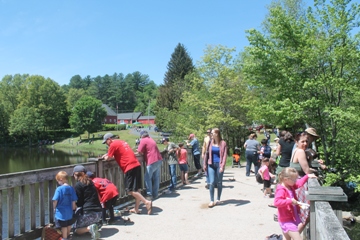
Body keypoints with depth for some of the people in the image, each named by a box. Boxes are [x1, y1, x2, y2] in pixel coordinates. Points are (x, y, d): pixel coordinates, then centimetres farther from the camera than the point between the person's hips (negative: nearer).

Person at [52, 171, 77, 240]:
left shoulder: (59, 189, -18)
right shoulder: (71, 188, -6)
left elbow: (55, 200, -17)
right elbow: (73, 200, -2)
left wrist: (54, 208, 1)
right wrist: (73, 208, 14)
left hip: (61, 212, -5)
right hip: (69, 211, 5)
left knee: (63, 226, 9)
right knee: (69, 224, 25)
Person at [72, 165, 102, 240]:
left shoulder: (78, 185, -7)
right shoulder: (90, 182, 14)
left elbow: (79, 202, -5)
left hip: (89, 213, -7)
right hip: (98, 212, 7)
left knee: (76, 229, 11)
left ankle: (90, 228, -14)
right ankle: (94, 225, 1)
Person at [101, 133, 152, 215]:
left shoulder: (113, 144, -3)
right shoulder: (122, 142, 23)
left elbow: (108, 158, 0)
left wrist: (105, 156, 21)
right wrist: (108, 155, 26)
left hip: (130, 168, -9)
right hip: (136, 165, 9)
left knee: (130, 190, -6)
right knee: (136, 189, 10)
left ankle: (147, 202, -14)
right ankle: (136, 209, 15)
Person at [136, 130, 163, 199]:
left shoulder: (143, 140, -4)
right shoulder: (152, 140, 21)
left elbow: (139, 151, -8)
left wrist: (143, 153, 11)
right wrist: (145, 152, 24)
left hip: (152, 161, -8)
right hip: (159, 160, 8)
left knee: (148, 178, -2)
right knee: (156, 178, 11)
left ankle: (150, 194, -3)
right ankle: (155, 194, 16)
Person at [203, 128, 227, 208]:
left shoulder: (223, 143, -4)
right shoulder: (210, 143, 3)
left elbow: (224, 155, -7)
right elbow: (207, 154, 8)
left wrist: (222, 166, -14)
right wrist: (205, 164, 7)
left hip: (219, 165, -2)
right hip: (211, 165, 2)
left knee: (219, 183, 9)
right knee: (211, 182, -3)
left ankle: (218, 199, 23)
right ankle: (211, 200, 3)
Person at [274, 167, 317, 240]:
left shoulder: (291, 186, 5)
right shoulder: (281, 190, -24)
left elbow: (299, 183, 24)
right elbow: (276, 202, -35)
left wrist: (307, 176, 21)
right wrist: (290, 201, -35)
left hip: (294, 217, 10)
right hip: (286, 221, -10)